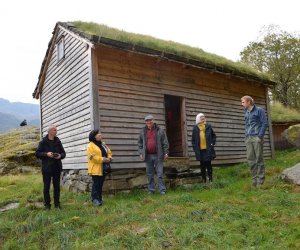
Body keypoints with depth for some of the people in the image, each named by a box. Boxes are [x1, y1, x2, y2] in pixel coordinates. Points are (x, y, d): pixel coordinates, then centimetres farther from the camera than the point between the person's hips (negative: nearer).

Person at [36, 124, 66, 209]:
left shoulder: (58, 141, 6)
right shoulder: (43, 142, -4)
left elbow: (63, 153, 10)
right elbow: (37, 153, -4)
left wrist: (60, 156, -11)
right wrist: (46, 154, -19)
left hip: (57, 167, 3)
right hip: (47, 168, -3)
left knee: (57, 186, 8)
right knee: (46, 187, 5)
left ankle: (57, 204, 18)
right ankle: (47, 204, 17)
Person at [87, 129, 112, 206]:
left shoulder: (103, 144, 17)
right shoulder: (91, 145, -8)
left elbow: (109, 152, 20)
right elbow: (92, 157, -18)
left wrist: (109, 158, -2)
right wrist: (103, 159, -19)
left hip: (103, 168, 7)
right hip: (96, 169, -7)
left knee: (100, 184, 12)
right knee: (96, 184, -6)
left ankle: (99, 198, 20)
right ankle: (94, 199, 1)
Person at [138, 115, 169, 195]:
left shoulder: (160, 130, 1)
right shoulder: (143, 131, 8)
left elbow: (165, 142, 1)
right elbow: (140, 143, 13)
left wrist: (166, 153, -4)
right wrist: (141, 153, 4)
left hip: (158, 155, -3)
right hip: (148, 156, 3)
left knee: (160, 174, 0)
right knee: (149, 174, 9)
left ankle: (162, 190, 7)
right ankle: (151, 190, 19)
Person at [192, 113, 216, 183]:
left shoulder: (208, 126, 7)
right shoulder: (195, 128, 5)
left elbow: (214, 136, 12)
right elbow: (193, 139, 7)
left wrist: (212, 143, 1)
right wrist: (195, 147, -1)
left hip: (208, 149, 0)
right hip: (200, 149, 0)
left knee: (208, 164, 4)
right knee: (202, 165, 7)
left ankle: (210, 179, 11)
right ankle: (203, 179, 15)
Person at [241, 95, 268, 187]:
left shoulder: (259, 110, 0)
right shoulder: (246, 112, 18)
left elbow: (264, 123, -4)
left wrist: (260, 136, -12)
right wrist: (246, 135, 10)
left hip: (256, 137, -6)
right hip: (248, 138, 6)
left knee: (259, 159, -3)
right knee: (250, 159, 4)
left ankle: (260, 180, 3)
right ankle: (254, 179, 12)